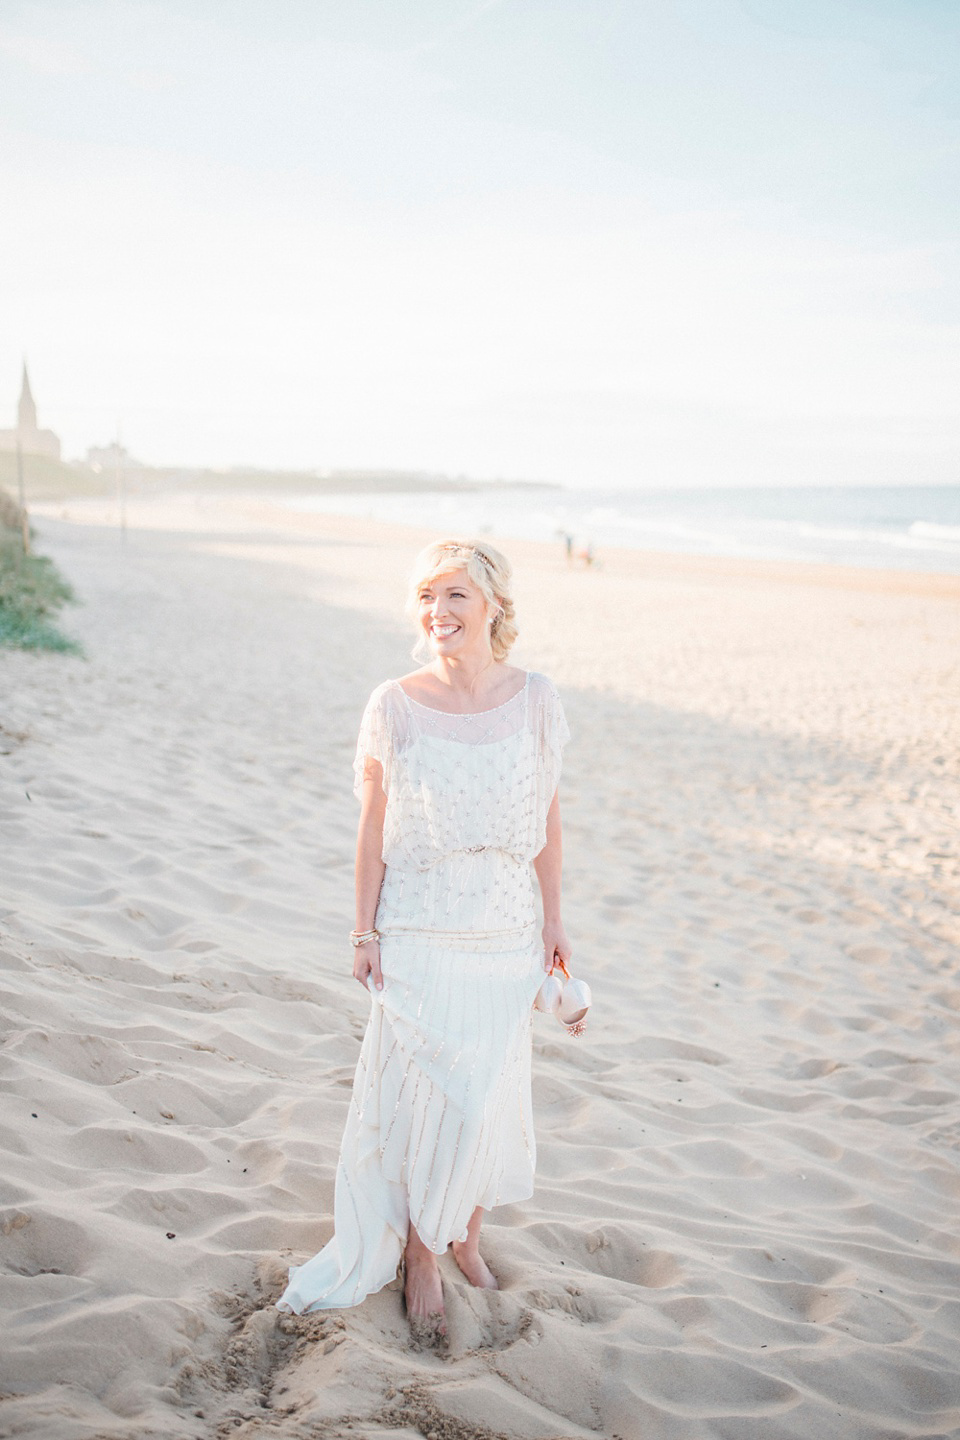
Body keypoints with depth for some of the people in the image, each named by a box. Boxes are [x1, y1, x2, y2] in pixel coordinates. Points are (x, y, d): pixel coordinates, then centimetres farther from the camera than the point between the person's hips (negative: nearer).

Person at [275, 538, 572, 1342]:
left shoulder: (534, 700, -3)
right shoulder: (394, 707, -7)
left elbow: (547, 816, 5)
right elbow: (373, 826, -1)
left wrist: (553, 918, 8)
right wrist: (365, 931, -1)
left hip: (502, 935, 2)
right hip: (417, 936, -2)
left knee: (491, 1091, 11)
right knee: (419, 1094, 3)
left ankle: (466, 1234, 35)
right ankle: (419, 1256, 24)